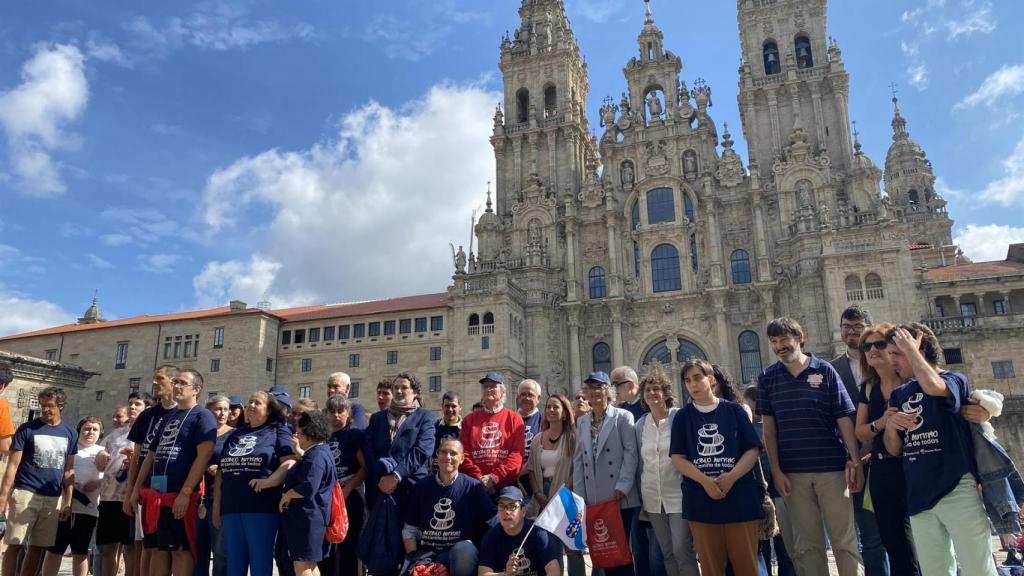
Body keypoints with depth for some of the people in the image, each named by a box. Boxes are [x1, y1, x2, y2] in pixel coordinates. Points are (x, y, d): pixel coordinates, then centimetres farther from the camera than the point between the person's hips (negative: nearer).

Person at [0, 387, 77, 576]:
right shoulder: (27, 429, -1)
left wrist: (68, 502, 6)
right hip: (25, 494, -3)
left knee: (37, 547, 8)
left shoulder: (70, 433, 8)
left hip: (53, 498, 3)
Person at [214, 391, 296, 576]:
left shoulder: (278, 431, 3)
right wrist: (216, 508, 14)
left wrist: (269, 481, -24)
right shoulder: (234, 435, 20)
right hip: (231, 508, 6)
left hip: (262, 508, -6)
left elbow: (290, 462, -10)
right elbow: (221, 472, 19)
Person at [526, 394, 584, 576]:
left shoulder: (572, 437, -4)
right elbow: (531, 468, 10)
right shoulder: (538, 438, 9)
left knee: (571, 547, -2)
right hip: (544, 498, 4)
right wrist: (538, 493, -2)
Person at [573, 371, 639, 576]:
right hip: (594, 499, 4)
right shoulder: (582, 422, 13)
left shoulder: (623, 417, 0)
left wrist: (622, 487, -15)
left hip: (619, 497, -4)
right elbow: (578, 460, 11)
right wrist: (579, 496, 5)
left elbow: (631, 453, -7)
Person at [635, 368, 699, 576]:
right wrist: (641, 496, 11)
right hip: (652, 498, 5)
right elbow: (640, 461, 12)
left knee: (682, 551, -6)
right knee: (667, 552, 12)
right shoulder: (640, 424, 6)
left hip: (678, 495, -5)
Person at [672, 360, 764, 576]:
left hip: (739, 497, -1)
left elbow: (752, 450, 0)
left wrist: (732, 476, -16)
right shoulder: (683, 417, 6)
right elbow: (678, 458, 1)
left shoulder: (734, 410, 4)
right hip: (700, 501, 1)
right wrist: (705, 480, -15)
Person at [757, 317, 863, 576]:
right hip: (792, 473, 2)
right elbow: (769, 428, 4)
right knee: (807, 544, 9)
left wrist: (855, 461, -9)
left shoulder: (825, 371, 0)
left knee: (845, 540, 4)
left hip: (831, 467, -1)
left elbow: (843, 420, -2)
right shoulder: (767, 377, 5)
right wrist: (776, 470, -1)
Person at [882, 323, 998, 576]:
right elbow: (894, 450, 12)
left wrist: (911, 349, -15)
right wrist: (890, 427, -10)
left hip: (957, 491, -5)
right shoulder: (898, 395, 12)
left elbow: (933, 386, -30)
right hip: (918, 497, 6)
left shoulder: (955, 380, -3)